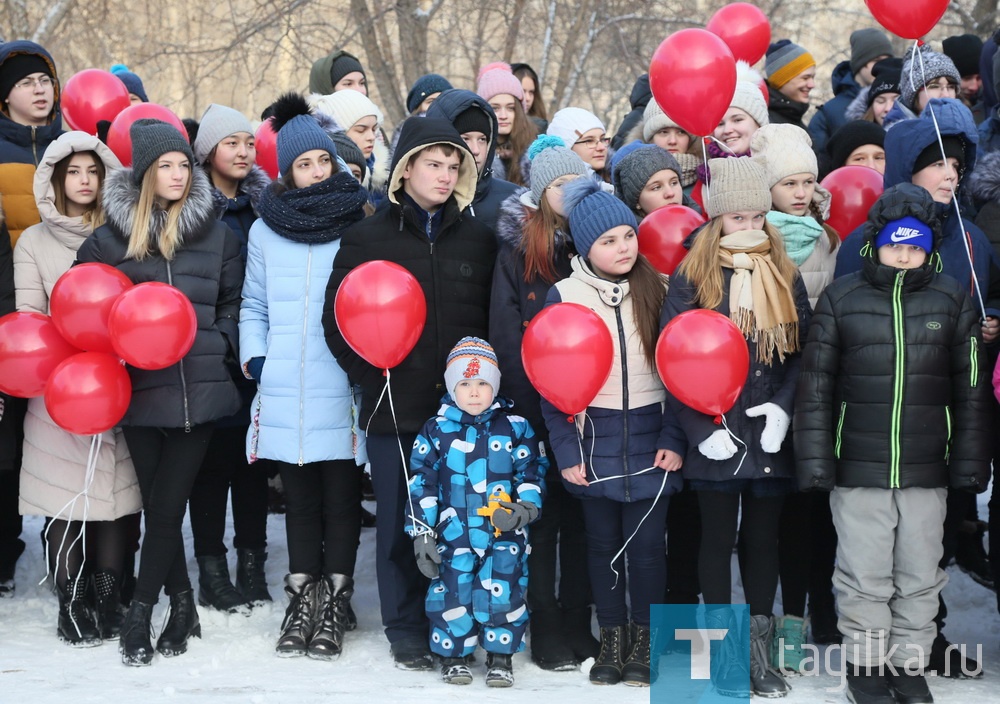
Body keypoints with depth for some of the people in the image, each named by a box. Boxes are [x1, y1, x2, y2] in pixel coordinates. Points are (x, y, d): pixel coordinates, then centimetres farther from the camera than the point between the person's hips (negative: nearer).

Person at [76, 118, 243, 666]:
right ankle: (181, 605, 21)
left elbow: (233, 303, 12)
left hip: (199, 390, -1)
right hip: (141, 390, 1)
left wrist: (219, 343, -3)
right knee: (159, 507, 6)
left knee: (166, 508, -2)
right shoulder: (112, 234, 5)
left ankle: (140, 615, 7)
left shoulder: (216, 233, 7)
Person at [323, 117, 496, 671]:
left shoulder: (478, 238, 10)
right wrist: (370, 375, -3)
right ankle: (406, 630, 15)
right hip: (394, 409, -1)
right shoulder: (368, 236, 5)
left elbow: (495, 317, 11)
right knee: (401, 520, 5)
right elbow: (337, 318, 4)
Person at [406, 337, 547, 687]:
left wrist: (524, 509, -11)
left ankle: (500, 657, 16)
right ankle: (453, 655, 20)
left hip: (505, 536, 0)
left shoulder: (515, 428, 4)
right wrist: (422, 534, 0)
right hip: (453, 535, 0)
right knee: (452, 593, 1)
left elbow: (532, 474, 7)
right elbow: (422, 484, 4)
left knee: (502, 594, -4)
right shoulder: (436, 430, 3)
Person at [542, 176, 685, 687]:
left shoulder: (656, 291, 0)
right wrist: (566, 451, -7)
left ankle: (644, 642, 17)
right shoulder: (564, 296, -3)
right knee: (603, 543, 9)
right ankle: (612, 640, 22)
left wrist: (673, 440, -5)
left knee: (646, 543, 2)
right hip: (594, 439, 0)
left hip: (649, 438, 0)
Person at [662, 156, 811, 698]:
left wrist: (783, 406, -10)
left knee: (764, 537, 9)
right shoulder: (692, 277, -3)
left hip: (772, 437, 3)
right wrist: (698, 429, -13)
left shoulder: (785, 276, 8)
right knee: (719, 537, 5)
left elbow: (802, 351, 6)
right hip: (716, 438, -3)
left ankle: (760, 648, 19)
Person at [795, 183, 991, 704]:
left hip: (927, 470, 2)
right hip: (858, 469, -2)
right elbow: (815, 387, 0)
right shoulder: (841, 298, 0)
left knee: (919, 577, 10)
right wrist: (815, 462, -5)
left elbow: (972, 391, 7)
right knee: (865, 578, 4)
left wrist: (970, 464, 3)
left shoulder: (952, 300, 4)